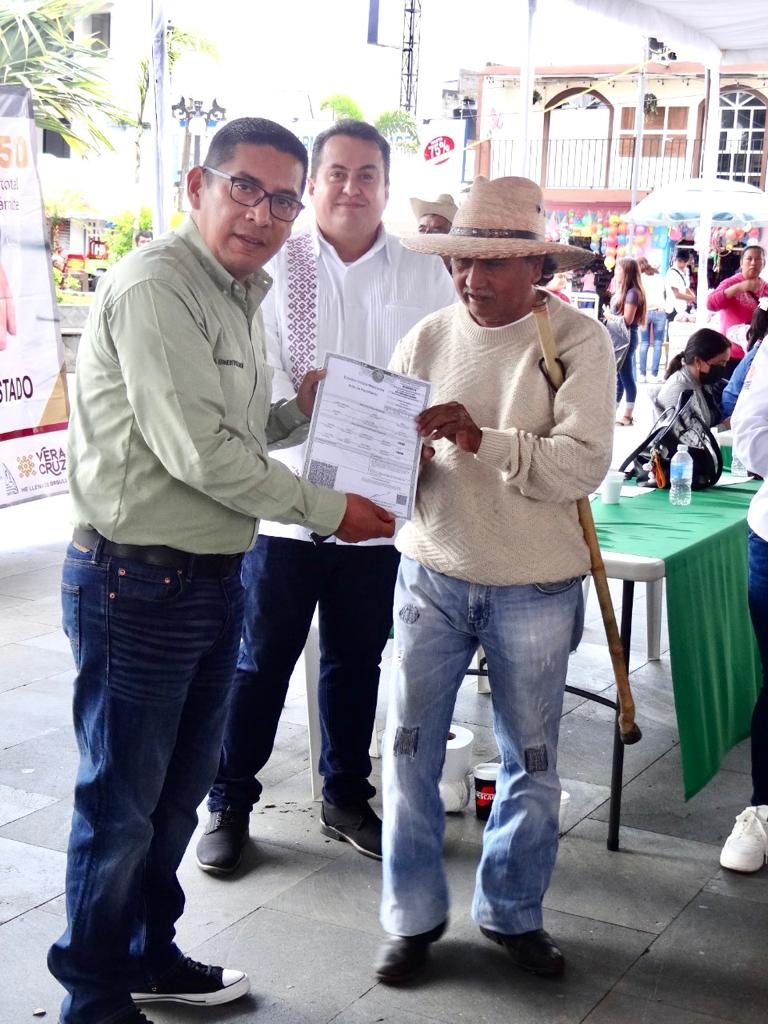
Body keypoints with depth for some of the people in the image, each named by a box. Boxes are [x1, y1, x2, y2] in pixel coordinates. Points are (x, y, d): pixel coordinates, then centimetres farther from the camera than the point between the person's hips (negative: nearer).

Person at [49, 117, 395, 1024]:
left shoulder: (238, 296, 13)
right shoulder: (155, 286, -19)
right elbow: (196, 449, -23)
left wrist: (298, 412, 2)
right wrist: (327, 509, -15)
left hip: (213, 576, 9)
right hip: (138, 583, -9)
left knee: (180, 787, 21)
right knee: (122, 804, 4)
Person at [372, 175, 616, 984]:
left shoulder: (578, 342, -10)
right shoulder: (427, 339, -1)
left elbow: (583, 464, -21)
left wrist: (481, 438, -32)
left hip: (534, 589, -2)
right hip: (433, 574, 2)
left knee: (530, 760, 12)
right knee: (410, 748, 6)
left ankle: (512, 912, 33)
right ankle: (412, 916, 24)